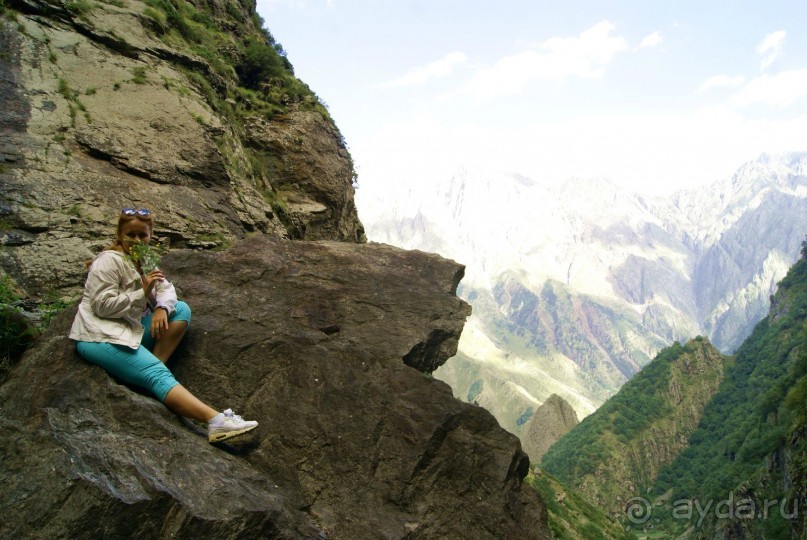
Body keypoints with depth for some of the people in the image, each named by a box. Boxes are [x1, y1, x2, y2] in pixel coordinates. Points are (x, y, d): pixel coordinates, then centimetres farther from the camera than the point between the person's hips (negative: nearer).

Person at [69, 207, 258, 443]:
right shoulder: (110, 261, -13)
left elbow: (166, 288, 5)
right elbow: (103, 306, -21)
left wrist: (161, 308, -16)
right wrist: (143, 292, -23)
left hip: (131, 326, 9)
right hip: (100, 336, -9)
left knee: (181, 309, -5)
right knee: (158, 375, -26)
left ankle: (152, 367, -16)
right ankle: (216, 422, -41)